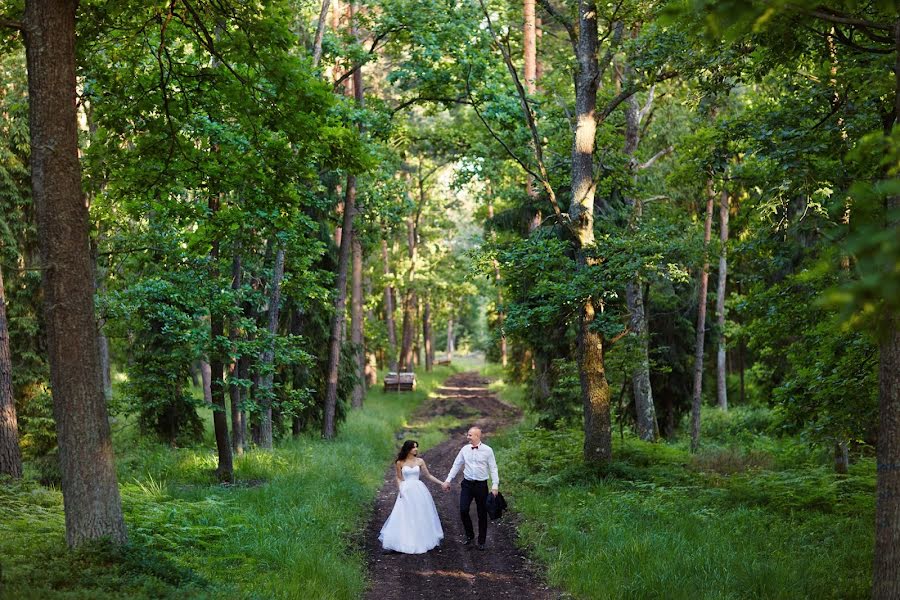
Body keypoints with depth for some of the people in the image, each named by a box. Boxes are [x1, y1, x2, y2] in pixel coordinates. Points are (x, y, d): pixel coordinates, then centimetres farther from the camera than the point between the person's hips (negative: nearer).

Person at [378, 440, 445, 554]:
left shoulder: (420, 461, 3)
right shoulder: (400, 463, -1)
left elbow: (429, 475, 7)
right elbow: (398, 478, 6)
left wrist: (441, 483, 0)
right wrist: (400, 491, -7)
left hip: (419, 490, 2)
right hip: (406, 491, -2)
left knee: (420, 516, 6)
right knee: (406, 517, -1)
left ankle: (420, 541, 18)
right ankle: (406, 541, 8)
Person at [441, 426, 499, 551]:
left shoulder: (487, 450, -7)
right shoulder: (465, 449, 2)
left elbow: (493, 468, -5)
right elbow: (456, 465, 9)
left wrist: (495, 486, -11)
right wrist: (448, 480, 6)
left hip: (481, 485, -2)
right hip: (467, 484, 2)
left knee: (482, 514, 6)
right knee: (463, 510, -6)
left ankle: (481, 541, 20)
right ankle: (469, 535, 17)